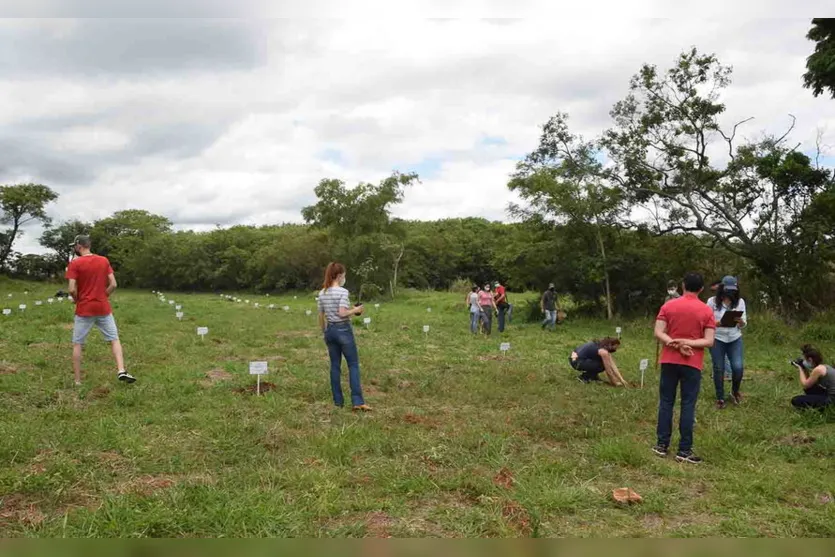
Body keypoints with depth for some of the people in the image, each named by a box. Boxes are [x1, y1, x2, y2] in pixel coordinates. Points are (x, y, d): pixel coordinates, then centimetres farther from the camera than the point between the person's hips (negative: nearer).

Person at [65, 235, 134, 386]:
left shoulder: (74, 263, -8)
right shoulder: (104, 261, 3)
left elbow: (72, 289, -15)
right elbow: (113, 285, 0)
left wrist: (76, 299, 5)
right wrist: (102, 297, 11)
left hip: (84, 310, -2)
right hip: (103, 308, 3)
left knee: (77, 344, 9)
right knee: (114, 340, 9)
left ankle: (77, 381, 11)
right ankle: (121, 371, -8)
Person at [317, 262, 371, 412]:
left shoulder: (322, 293, 6)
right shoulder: (342, 291, -14)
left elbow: (321, 316, 10)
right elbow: (342, 313, -23)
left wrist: (324, 332, 20)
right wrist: (355, 310, -7)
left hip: (330, 330, 7)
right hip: (343, 330, -6)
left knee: (335, 366, 11)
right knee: (353, 365, -1)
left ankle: (338, 401, 15)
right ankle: (357, 402, -6)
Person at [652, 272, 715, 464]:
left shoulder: (668, 306, 1)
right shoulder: (706, 311, -2)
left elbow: (658, 333, -6)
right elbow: (709, 341, -9)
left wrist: (676, 344, -11)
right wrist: (686, 343, -12)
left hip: (669, 361, 2)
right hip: (692, 364, -2)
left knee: (666, 402, 9)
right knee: (688, 405, 2)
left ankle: (662, 445, 13)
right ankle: (684, 450, 4)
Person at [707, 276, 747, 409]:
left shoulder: (740, 302, 0)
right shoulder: (712, 301, -8)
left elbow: (744, 324, 3)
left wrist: (740, 321, -20)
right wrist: (717, 324, -24)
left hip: (735, 339, 2)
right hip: (717, 339, -2)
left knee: (738, 367, -10)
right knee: (718, 369, 2)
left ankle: (735, 391, 20)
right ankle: (720, 398, 18)